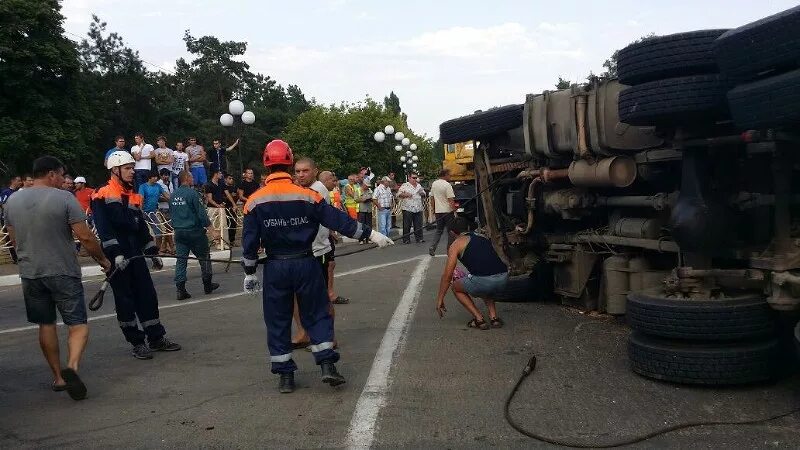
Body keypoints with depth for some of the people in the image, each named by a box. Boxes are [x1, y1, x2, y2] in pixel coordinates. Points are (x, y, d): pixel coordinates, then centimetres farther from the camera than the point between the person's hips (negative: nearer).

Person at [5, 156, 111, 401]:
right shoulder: (64, 198, -11)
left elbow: (14, 240, 15)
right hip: (63, 273, -5)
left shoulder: (12, 201, 6)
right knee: (78, 324, 0)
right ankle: (72, 366, -23)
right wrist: (102, 260, 0)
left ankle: (58, 376, 20)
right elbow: (85, 236, -13)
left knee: (46, 325, 15)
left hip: (30, 273, 5)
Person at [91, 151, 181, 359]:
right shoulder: (102, 196, -7)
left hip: (136, 255, 7)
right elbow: (103, 228, -16)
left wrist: (152, 252, 18)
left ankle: (157, 338, 16)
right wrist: (115, 254, -23)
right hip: (116, 257, -7)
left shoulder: (134, 198, 16)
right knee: (125, 300, 2)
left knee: (148, 295, 7)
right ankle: (137, 343, 10)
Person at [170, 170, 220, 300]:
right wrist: (212, 230, -13)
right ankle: (207, 285, 18)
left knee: (180, 260, 5)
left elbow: (171, 214, 16)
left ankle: (180, 290, 0)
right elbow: (202, 214, -16)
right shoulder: (192, 193, -13)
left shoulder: (173, 195, 8)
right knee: (204, 257, 10)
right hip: (194, 231, -6)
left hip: (179, 232, 6)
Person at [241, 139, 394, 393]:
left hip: (275, 267, 1)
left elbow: (249, 242, -2)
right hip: (306, 264, 0)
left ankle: (285, 375, 15)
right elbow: (337, 219, -7)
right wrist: (370, 234, 0)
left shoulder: (254, 202, -4)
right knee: (316, 314, 13)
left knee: (278, 320, 11)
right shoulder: (307, 196, -7)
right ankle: (327, 365, 6)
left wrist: (249, 273, 9)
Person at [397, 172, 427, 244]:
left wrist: (422, 193, 3)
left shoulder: (419, 186, 18)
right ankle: (406, 239, 5)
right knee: (407, 225, -1)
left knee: (419, 225, 5)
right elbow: (398, 194, -3)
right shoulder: (405, 185, 1)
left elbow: (424, 195, 25)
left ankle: (419, 238, 13)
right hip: (408, 208, -5)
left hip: (418, 208, 5)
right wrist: (406, 194, -17)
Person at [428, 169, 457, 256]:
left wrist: (433, 209, 21)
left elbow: (432, 197, 14)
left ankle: (432, 248, 2)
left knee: (439, 230, 14)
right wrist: (454, 210, -11)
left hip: (438, 211, 6)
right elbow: (451, 200, -17)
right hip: (448, 211, -6)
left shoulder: (434, 184, 7)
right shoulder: (447, 185, -14)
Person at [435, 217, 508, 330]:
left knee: (455, 287, 23)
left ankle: (479, 319, 11)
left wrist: (439, 300, 18)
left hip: (483, 281, -6)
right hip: (504, 280, 6)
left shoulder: (457, 244, 11)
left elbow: (447, 275, 8)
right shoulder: (483, 237, 28)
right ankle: (494, 317, 21)